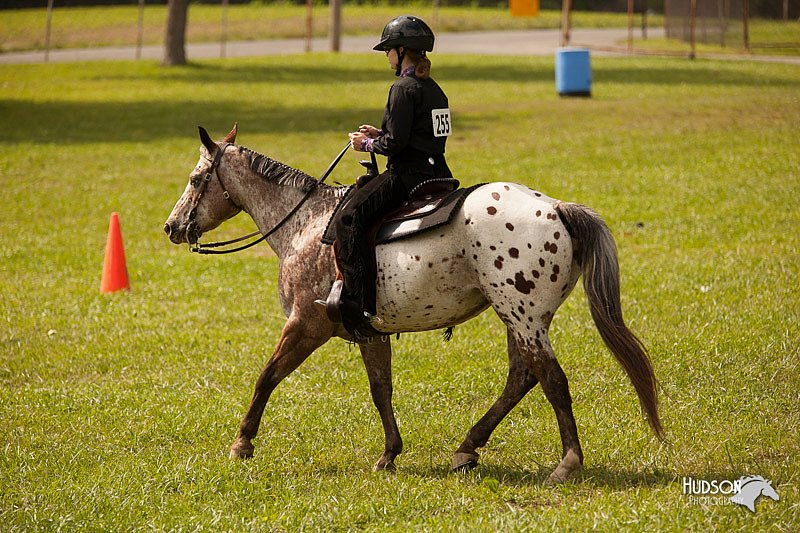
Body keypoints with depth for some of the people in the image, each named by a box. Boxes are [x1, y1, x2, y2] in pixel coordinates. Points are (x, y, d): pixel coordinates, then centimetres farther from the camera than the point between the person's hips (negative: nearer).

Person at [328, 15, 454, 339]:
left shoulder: (403, 89, -13)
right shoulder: (435, 89, 16)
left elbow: (396, 143, -18)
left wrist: (367, 144, -1)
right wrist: (380, 134, 19)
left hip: (407, 175, -10)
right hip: (436, 171, 10)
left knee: (350, 220, -16)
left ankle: (360, 307, -28)